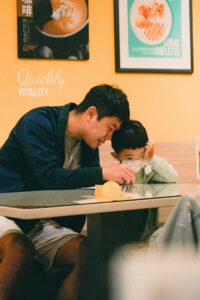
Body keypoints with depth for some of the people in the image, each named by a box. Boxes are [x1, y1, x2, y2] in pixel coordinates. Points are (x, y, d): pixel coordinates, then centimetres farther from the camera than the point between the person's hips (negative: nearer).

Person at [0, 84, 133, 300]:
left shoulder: (89, 142, 7)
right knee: (19, 250, -39)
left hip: (44, 225, 7)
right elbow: (48, 177, -27)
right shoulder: (39, 123, -15)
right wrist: (104, 173, -30)